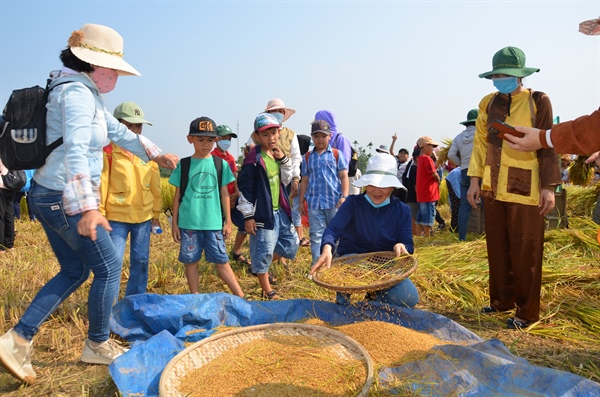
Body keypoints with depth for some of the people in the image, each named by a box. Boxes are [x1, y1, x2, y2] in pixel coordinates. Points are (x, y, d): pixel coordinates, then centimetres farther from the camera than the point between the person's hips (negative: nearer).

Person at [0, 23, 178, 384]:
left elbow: (118, 131, 26)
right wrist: (87, 207, -36)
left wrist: (156, 154, 32)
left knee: (74, 271, 17)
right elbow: (75, 152, -29)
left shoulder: (88, 94, 14)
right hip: (65, 199, -10)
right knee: (109, 267, 3)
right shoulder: (77, 92, -17)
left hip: (49, 196, 10)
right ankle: (98, 345, 20)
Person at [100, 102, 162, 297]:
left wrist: (156, 214, 12)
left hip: (144, 217, 5)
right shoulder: (108, 152, -7)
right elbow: (100, 186, -8)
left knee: (141, 261, 12)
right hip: (117, 218, -5)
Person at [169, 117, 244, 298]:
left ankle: (241, 296, 11)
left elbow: (224, 194, 6)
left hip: (214, 223, 0)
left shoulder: (220, 164, 2)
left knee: (221, 261, 3)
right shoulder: (183, 165, 1)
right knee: (191, 261, 9)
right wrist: (174, 224, 5)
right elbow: (177, 196, 5)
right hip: (189, 223, 1)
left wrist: (228, 221, 5)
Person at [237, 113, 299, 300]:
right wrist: (248, 216, -14)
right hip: (263, 213, -8)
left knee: (291, 244, 14)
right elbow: (245, 188, -14)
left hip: (280, 211, 8)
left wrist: (284, 160, -2)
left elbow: (286, 180, 14)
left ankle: (261, 266, 32)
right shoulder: (254, 159, -15)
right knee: (263, 251, 1)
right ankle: (267, 290, 17)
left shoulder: (277, 154, 9)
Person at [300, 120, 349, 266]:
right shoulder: (307, 157, 11)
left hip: (334, 202, -2)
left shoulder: (336, 154, 3)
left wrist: (344, 196, -10)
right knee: (316, 235, 3)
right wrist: (301, 201, 10)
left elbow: (344, 177, 1)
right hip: (314, 203, 2)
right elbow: (305, 181, 13)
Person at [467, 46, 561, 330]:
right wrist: (475, 180, 4)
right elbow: (480, 143, 9)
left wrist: (549, 187, -10)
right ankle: (502, 299, 27)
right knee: (497, 247, 12)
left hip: (525, 187, -4)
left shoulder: (538, 101, -2)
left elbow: (548, 147, -4)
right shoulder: (488, 103, 8)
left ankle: (526, 311, 14)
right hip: (494, 187, 4)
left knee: (525, 252, 1)